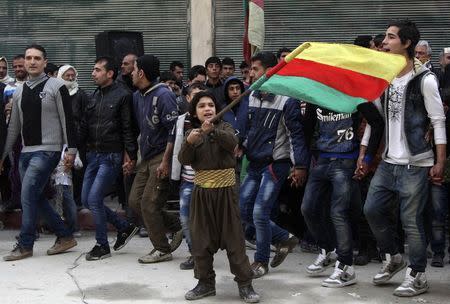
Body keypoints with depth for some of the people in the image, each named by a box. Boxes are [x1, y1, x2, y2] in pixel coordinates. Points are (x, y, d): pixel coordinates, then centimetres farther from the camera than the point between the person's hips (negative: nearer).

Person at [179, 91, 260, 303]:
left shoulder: (224, 128, 0)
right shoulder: (192, 133, 7)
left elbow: (232, 142, -22)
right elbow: (184, 160, -5)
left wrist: (212, 130, -39)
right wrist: (189, 143, -24)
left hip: (225, 191, -3)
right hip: (201, 192, 3)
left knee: (234, 238, 0)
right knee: (201, 240, 7)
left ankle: (245, 284, 7)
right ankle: (206, 282, 20)